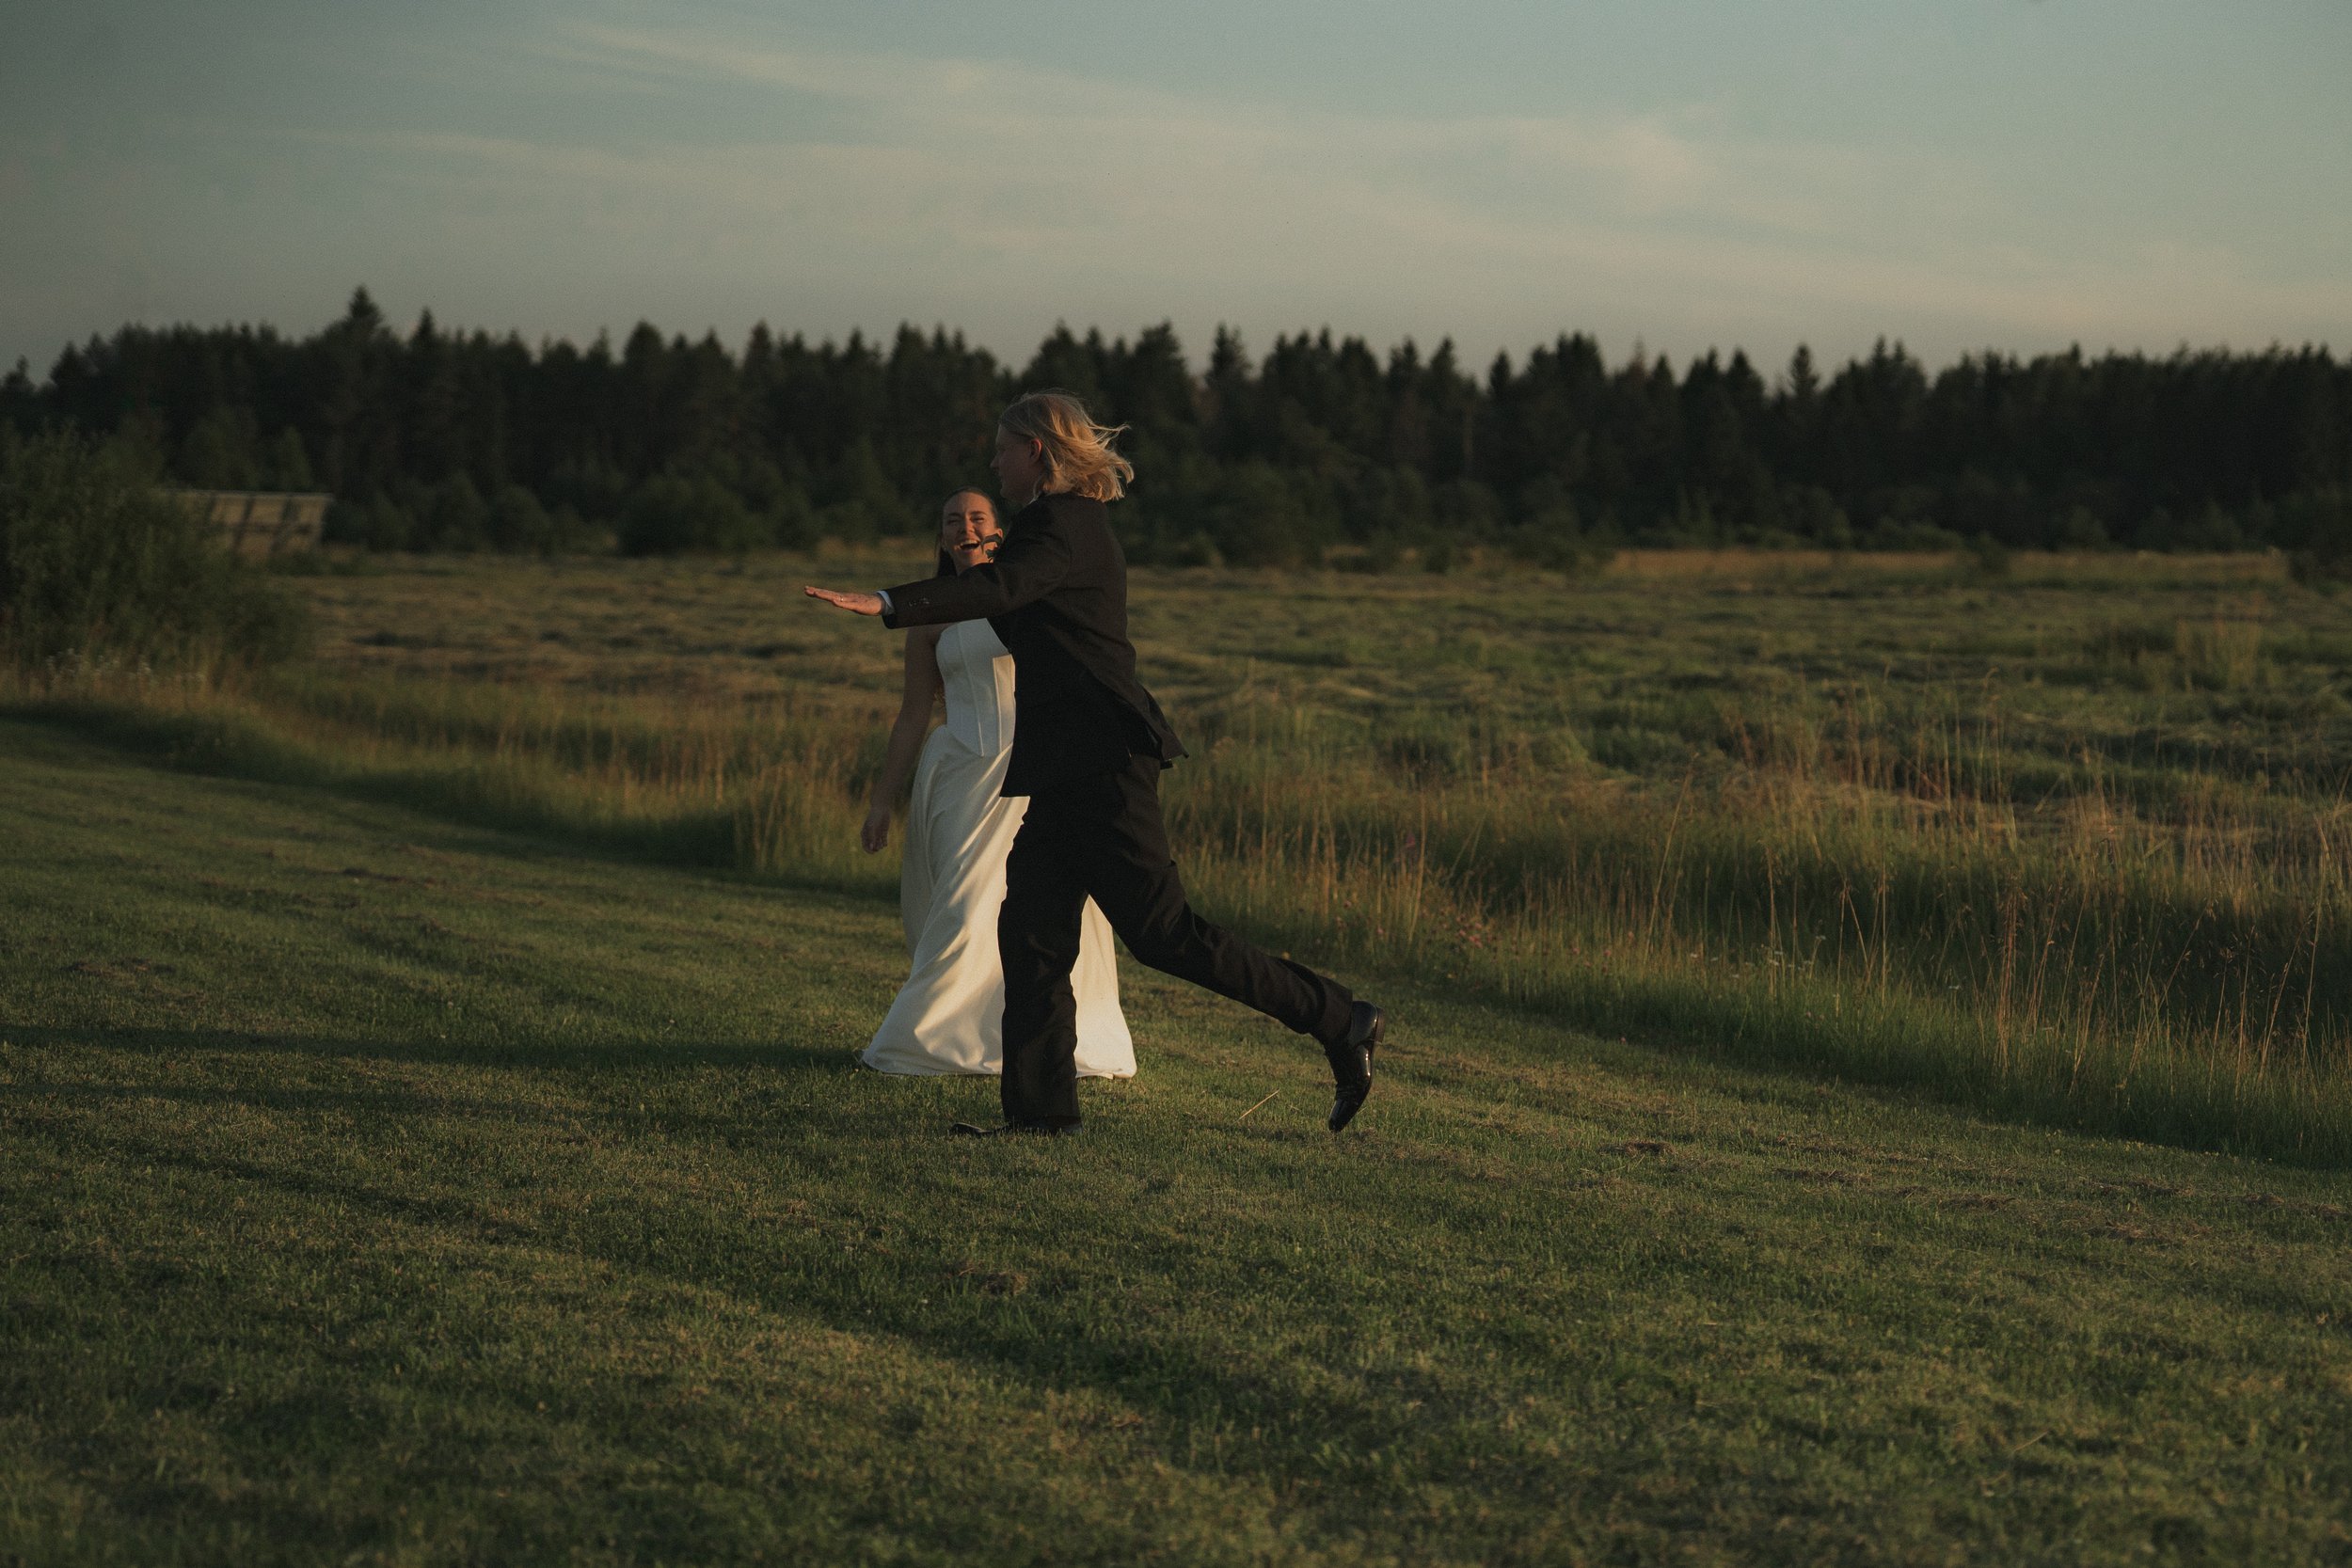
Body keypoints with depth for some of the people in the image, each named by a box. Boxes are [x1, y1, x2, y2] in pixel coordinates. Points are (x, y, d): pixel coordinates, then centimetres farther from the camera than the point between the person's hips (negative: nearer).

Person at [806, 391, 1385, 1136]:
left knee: (1163, 934, -8)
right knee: (1030, 934, 5)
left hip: (1100, 765, -10)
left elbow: (1000, 590, -31)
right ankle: (1041, 1109, 7)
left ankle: (1339, 1022, -2)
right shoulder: (1074, 524, 19)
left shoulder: (1063, 526, -12)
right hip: (1071, 770, 10)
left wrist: (885, 604, -40)